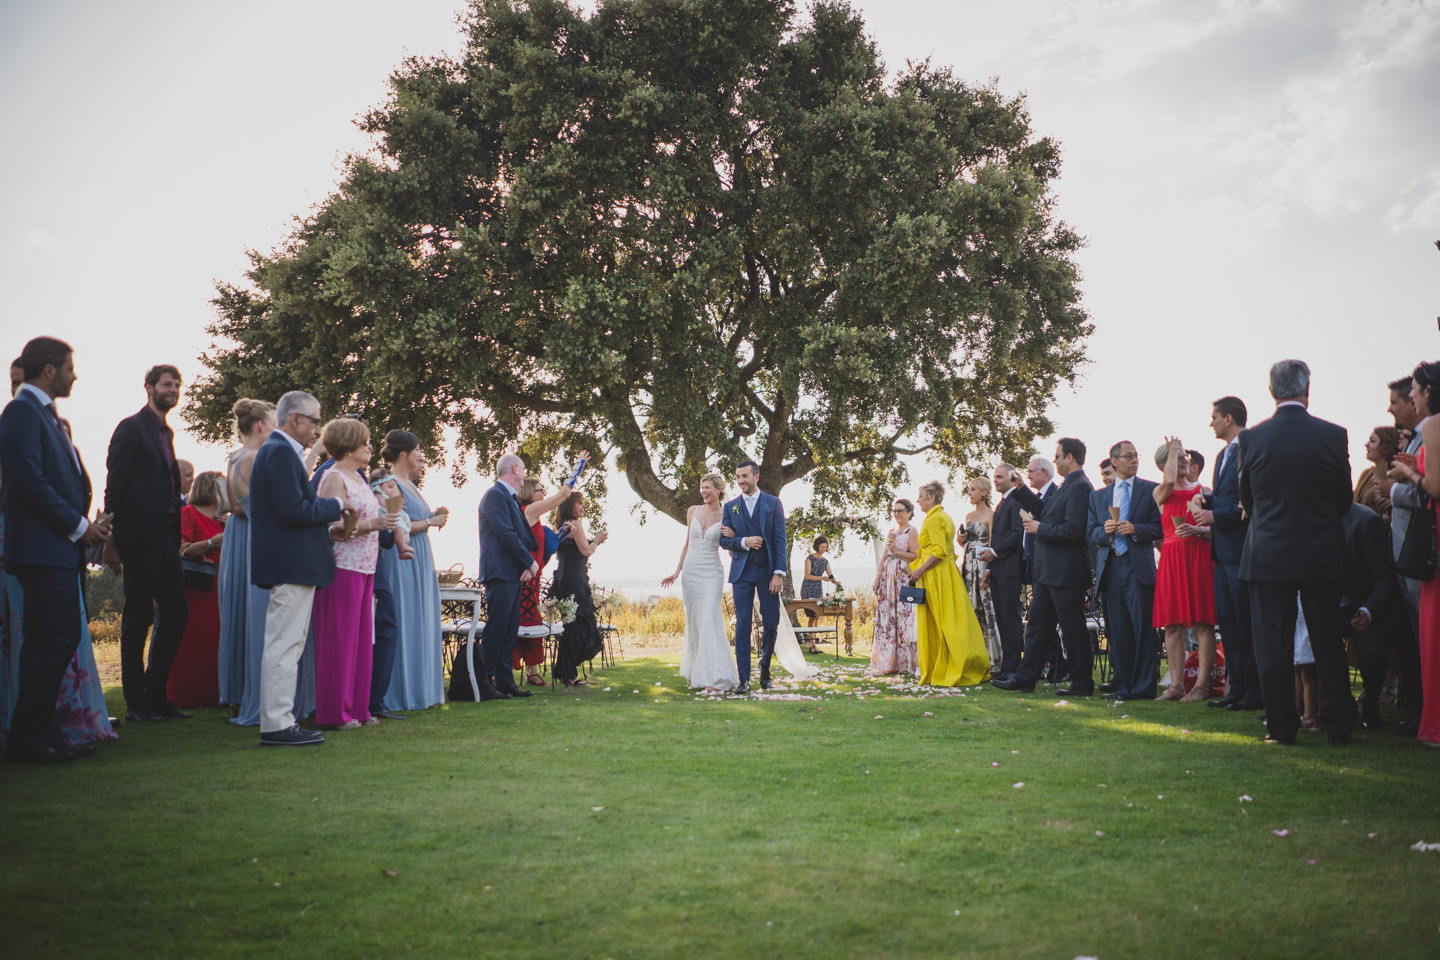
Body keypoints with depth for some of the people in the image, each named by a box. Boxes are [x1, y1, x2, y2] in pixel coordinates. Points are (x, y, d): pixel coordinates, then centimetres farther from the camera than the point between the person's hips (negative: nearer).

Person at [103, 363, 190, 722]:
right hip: (141, 539, -8)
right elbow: (115, 483, -11)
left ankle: (156, 697, 17)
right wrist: (113, 538, -16)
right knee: (138, 619, -1)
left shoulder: (166, 433, 19)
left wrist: (176, 537, 12)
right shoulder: (132, 428, -6)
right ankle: (136, 703, 7)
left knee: (175, 615, 8)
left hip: (166, 539, 8)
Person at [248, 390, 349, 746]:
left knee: (287, 646, 14)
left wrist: (327, 514, 11)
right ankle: (276, 725, -4)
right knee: (283, 644, -8)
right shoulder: (281, 452, -14)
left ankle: (280, 721, 20)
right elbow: (293, 509, -22)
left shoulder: (279, 450, 19)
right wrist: (335, 505, -10)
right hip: (291, 566, -11)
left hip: (291, 566, 11)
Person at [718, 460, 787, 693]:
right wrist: (743, 541, -13)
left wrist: (779, 572, -11)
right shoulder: (731, 506, 10)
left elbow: (780, 540, -2)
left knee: (771, 624, 2)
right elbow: (723, 541, 7)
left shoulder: (773, 504, 4)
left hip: (767, 571, -1)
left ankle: (765, 669, 24)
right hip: (742, 572, 1)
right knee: (743, 625, -4)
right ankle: (744, 679, -2)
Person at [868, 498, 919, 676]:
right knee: (886, 616, 4)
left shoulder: (911, 532, -1)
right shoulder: (891, 533, 20)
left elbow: (916, 556, -10)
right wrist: (878, 576, 13)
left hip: (904, 578, -7)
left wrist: (897, 551, -14)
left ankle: (906, 662, -8)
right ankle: (887, 661, 6)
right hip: (888, 578, 7)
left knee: (903, 617, -10)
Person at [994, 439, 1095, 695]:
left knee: (1073, 629, -1)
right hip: (1048, 572, 11)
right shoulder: (1067, 486, 17)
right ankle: (1026, 676, 19)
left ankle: (1082, 683, 8)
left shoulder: (1080, 487, -17)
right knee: (1038, 625, 13)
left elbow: (1073, 529, -25)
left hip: (1066, 572, -11)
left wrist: (1040, 529, -15)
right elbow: (1043, 510, 25)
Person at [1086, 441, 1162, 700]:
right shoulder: (1098, 496, 17)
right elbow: (1090, 532, 13)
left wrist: (1135, 530, -14)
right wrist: (1105, 531, -7)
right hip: (1110, 569, 4)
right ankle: (1123, 686, 11)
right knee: (1117, 632, 6)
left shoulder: (1150, 490, 6)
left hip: (1139, 567, -4)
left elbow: (1160, 527, 1)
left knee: (1143, 630, -5)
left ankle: (1144, 687, -2)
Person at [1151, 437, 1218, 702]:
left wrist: (1198, 530, -14)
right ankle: (1176, 685, 4)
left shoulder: (1203, 490, 10)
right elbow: (1169, 481, -14)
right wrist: (1173, 449, 0)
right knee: (1172, 624, 0)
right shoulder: (1159, 493, 9)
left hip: (1200, 558, -1)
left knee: (1203, 622, -5)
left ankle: (1202, 685, -3)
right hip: (1171, 559, 1)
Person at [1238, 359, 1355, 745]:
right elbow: (1344, 500, 4)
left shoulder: (1251, 438, -6)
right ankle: (1338, 724, 16)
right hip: (1322, 553, 1)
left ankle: (1281, 725, 6)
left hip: (1268, 554, 0)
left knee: (1272, 644, 5)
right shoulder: (1332, 435, -7)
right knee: (1328, 642, 11)